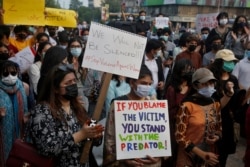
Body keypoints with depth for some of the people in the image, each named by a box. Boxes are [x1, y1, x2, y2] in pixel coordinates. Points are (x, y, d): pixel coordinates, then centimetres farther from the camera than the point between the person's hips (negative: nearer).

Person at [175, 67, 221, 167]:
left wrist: (217, 137, -8)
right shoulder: (187, 105, -15)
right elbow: (180, 136, -15)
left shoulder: (216, 104, 1)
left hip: (210, 157, 5)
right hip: (189, 157, -5)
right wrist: (202, 154, -16)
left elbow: (219, 128, 14)